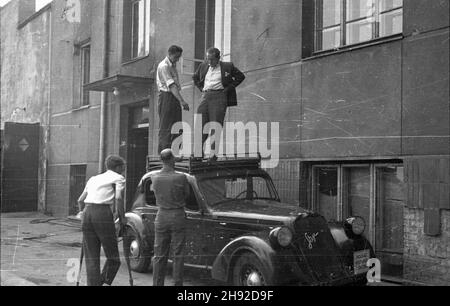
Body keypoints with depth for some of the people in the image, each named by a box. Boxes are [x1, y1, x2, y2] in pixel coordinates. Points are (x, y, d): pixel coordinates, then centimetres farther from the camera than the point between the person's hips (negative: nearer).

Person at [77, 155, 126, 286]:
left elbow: (80, 200, 26)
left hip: (87, 213, 6)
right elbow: (118, 198, -7)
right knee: (113, 258, 4)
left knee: (91, 258, 9)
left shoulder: (94, 178, 27)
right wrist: (122, 218, 2)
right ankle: (105, 283, -10)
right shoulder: (118, 178, 10)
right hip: (103, 214, -6)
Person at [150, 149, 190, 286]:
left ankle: (157, 284, 13)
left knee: (159, 254, 10)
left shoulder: (154, 176, -3)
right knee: (178, 254, 4)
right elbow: (187, 195, 1)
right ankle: (178, 283, 6)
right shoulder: (181, 177, -13)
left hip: (161, 216, 3)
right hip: (178, 216, -3)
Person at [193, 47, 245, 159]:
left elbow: (240, 76, 9)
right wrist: (201, 87, 15)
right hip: (205, 96, 4)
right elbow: (195, 77, 30)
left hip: (219, 96, -4)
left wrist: (228, 88, 1)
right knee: (200, 124, -2)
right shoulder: (203, 66, 14)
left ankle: (214, 154, -2)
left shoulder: (227, 67, 2)